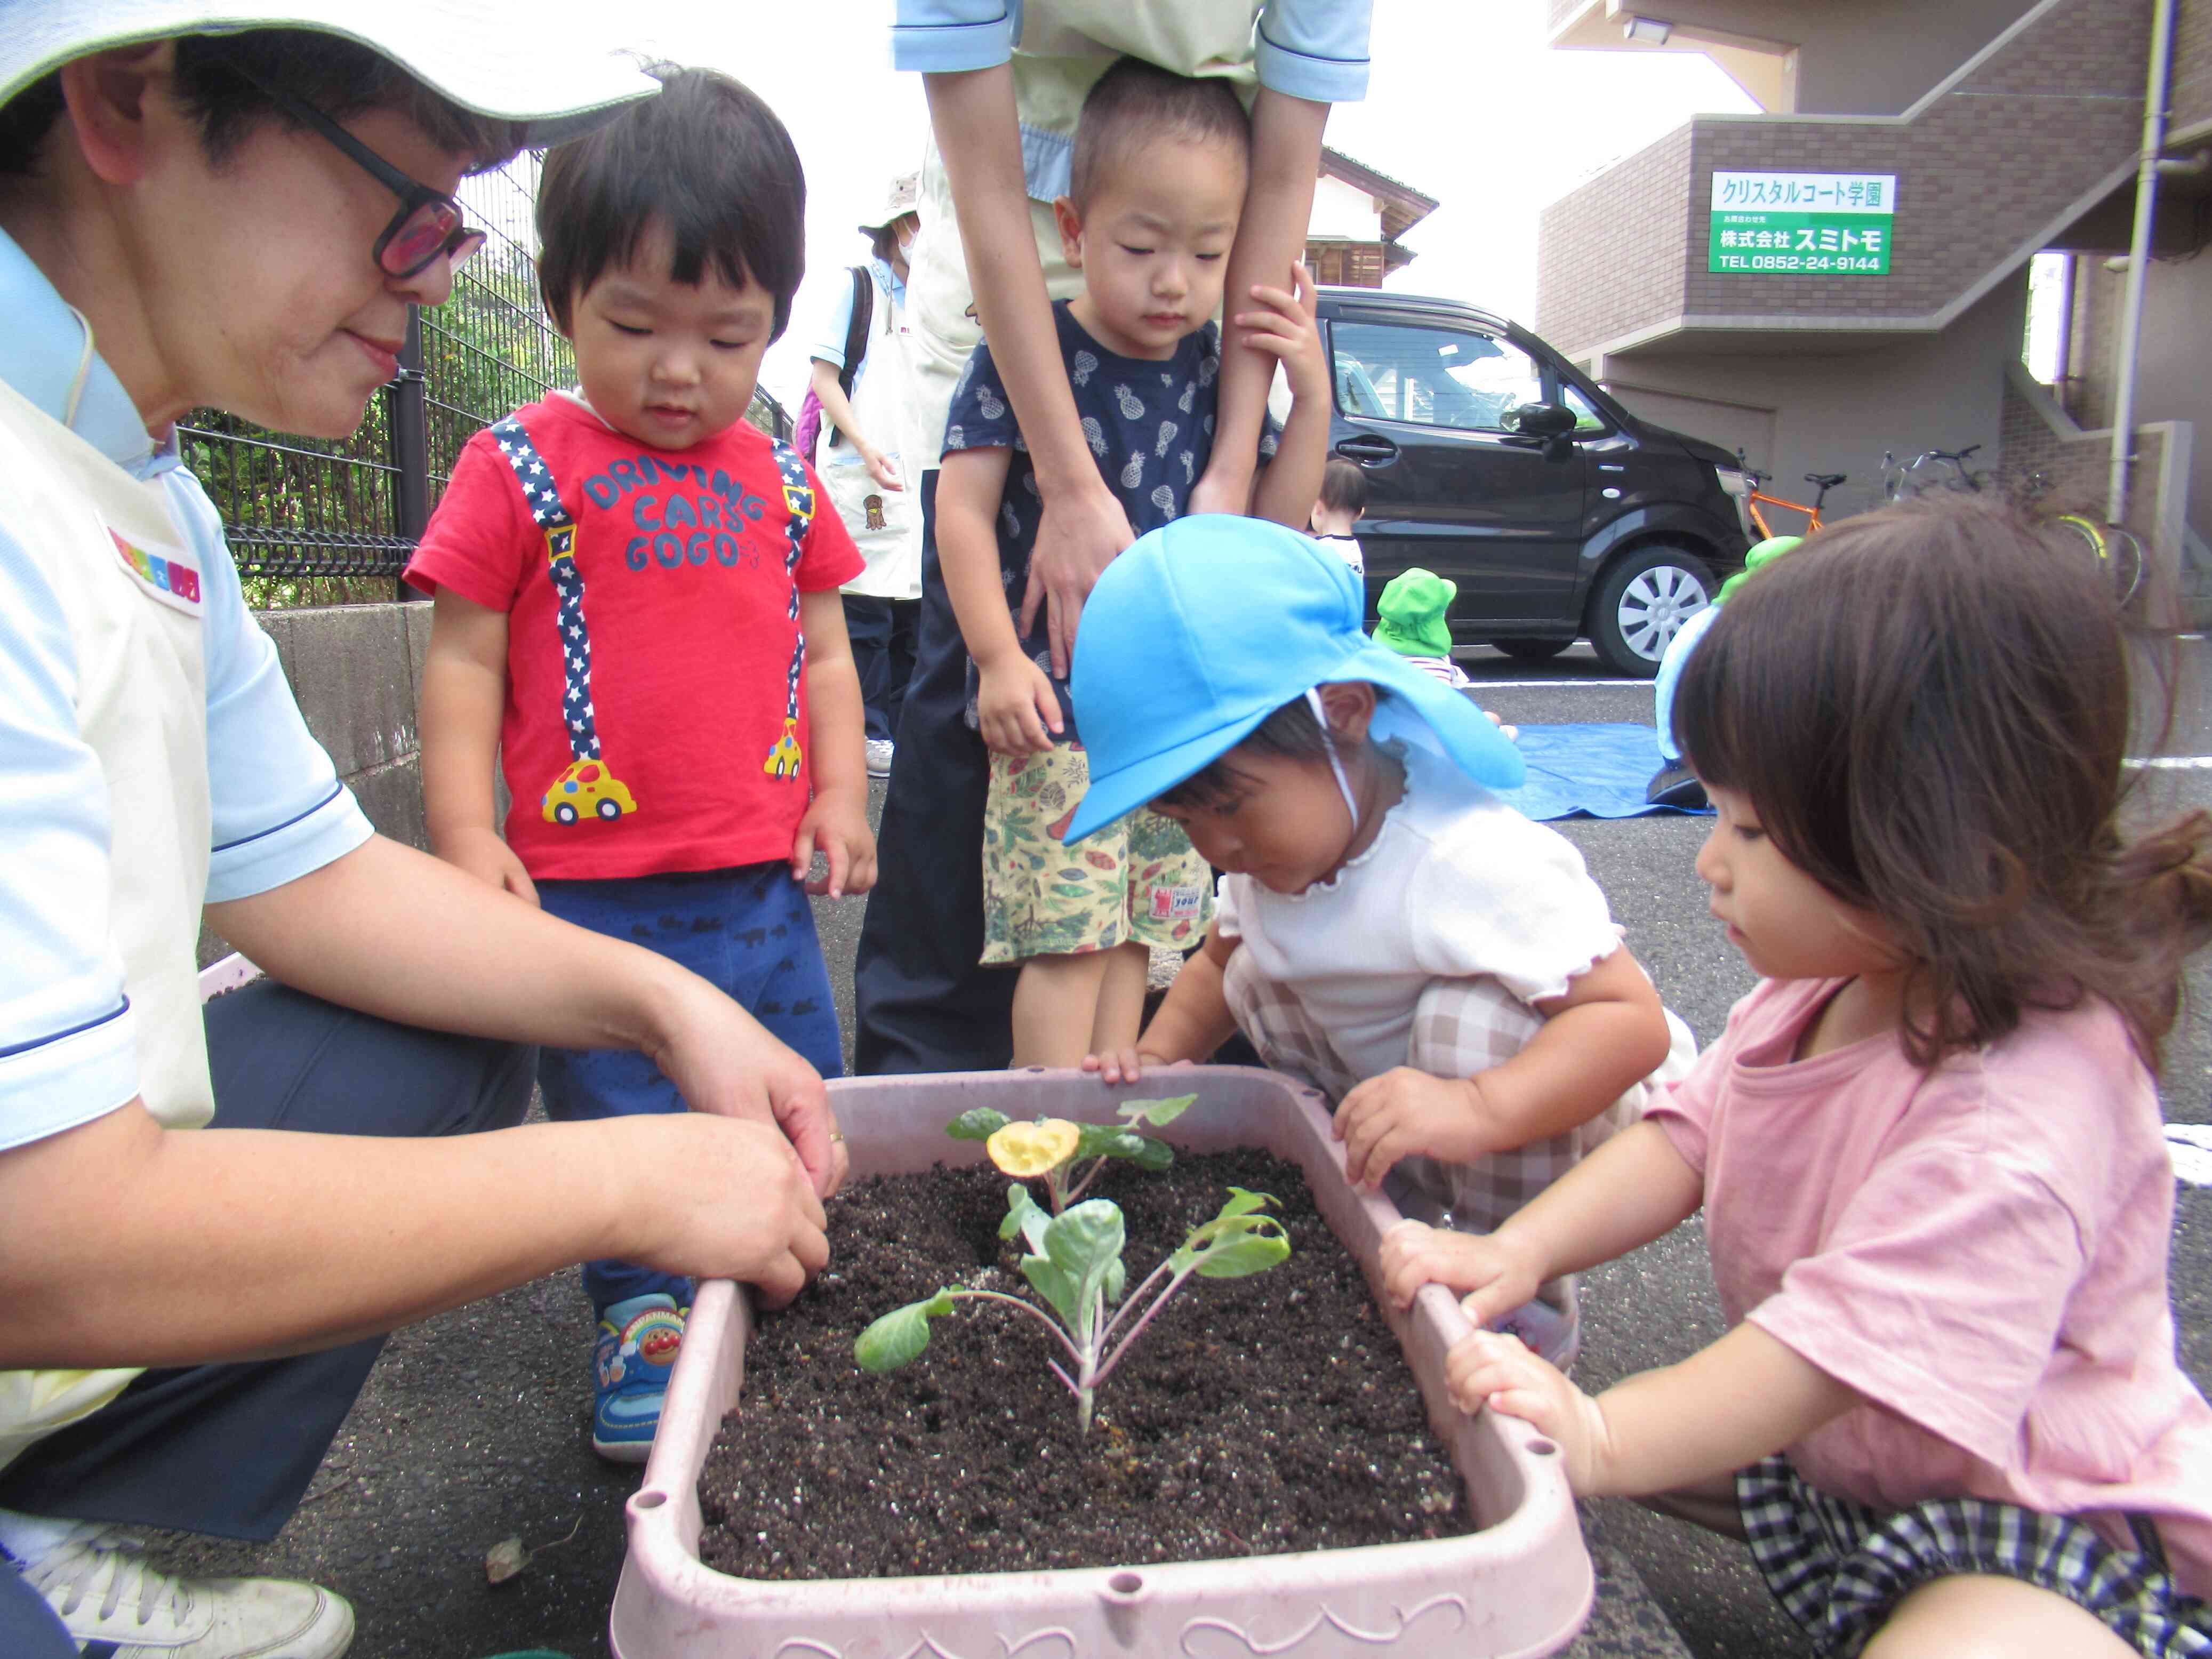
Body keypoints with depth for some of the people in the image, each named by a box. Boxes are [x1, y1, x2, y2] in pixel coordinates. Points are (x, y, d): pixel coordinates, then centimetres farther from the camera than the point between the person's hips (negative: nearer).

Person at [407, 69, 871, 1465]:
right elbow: (464, 659, -3)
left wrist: (840, 793, 4)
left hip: (763, 880, 4)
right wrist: (464, 833, -11)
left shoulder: (777, 477, 8)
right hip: (591, 890, -4)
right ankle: (645, 1319, 29)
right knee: (621, 1123, 7)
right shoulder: (523, 467, -4)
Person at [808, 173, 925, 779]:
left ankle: (901, 728, 14)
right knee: (866, 607, -5)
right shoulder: (858, 285, 1)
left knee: (916, 602, 5)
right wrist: (865, 448, -15)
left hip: (921, 475, 6)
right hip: (861, 474, -6)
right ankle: (866, 733, 2)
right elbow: (825, 378, -4)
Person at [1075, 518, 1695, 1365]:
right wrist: (1157, 1057, -10)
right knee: (1257, 980, -7)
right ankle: (1410, 1219, 2)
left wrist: (1478, 1111, -55)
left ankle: (1527, 1307, -13)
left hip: (1567, 1133, -7)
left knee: (1473, 1010, -36)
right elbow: (1217, 959, 10)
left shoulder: (1477, 863, -35)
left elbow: (1635, 1021, -40)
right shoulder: (1269, 857, -8)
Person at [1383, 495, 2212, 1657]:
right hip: (1836, 1454, 10)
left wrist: (1600, 1440, -38)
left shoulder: (2021, 1119, -32)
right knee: (1505, 1418, 1)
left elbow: (1845, 1342, -34)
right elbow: (1687, 1135, -1)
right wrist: (1520, 1250, -15)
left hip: (2055, 1540, -9)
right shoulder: (1825, 983, -5)